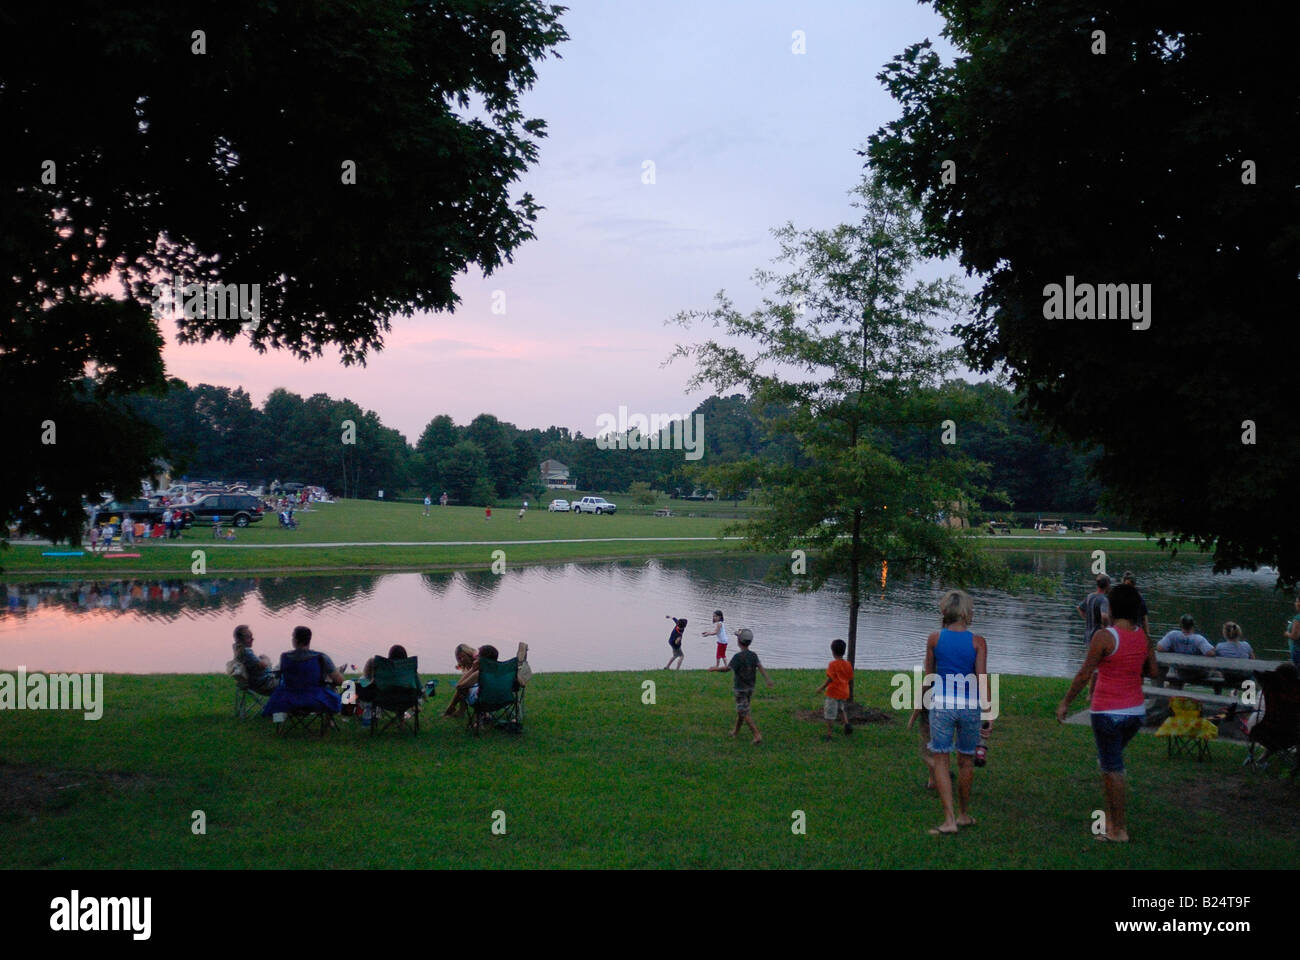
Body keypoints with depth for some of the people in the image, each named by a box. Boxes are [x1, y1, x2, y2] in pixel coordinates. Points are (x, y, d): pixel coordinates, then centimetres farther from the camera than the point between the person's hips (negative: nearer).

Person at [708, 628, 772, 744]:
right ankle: (735, 731, 33)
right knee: (740, 710, 21)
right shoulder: (753, 655, -1)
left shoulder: (738, 656, -20)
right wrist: (767, 679, -23)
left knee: (744, 713, -4)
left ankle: (757, 735, -11)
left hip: (740, 689, -7)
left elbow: (727, 668, -18)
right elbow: (760, 666, -13)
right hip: (750, 688, 7)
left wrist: (714, 669, -2)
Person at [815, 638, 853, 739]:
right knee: (842, 709, 28)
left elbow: (830, 679, -17)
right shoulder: (848, 664, 2)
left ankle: (829, 733, 6)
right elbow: (850, 678, 7)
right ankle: (846, 723, 5)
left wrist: (821, 688, -7)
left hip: (833, 692, -6)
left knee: (829, 714, 2)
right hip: (844, 692, 6)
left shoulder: (832, 664, -15)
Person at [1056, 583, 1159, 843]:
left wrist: (1066, 702, -6)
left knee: (1112, 768, 3)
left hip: (1108, 712, -6)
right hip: (1136, 711, 6)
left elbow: (1084, 674, -15)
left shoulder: (1104, 637, -16)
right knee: (1108, 761, 23)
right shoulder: (1142, 637, 2)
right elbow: (1153, 670, 10)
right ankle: (1110, 817, 25)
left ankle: (1119, 830, 9)